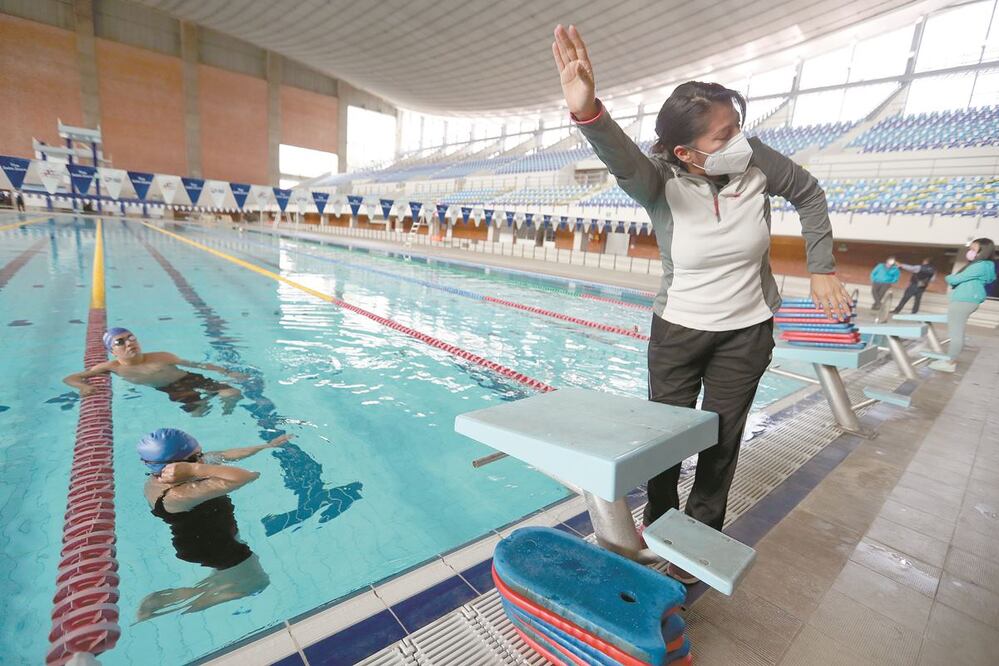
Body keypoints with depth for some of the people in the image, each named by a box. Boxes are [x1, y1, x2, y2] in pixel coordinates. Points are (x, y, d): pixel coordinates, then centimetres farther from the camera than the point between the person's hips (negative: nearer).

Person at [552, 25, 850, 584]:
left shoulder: (756, 161, -12)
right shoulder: (662, 182, -19)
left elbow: (810, 195, 6)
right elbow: (624, 160, -42)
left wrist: (823, 270, 1)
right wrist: (588, 113, -63)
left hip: (746, 333, 2)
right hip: (677, 332, -1)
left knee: (722, 443, 11)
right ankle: (658, 527, 36)